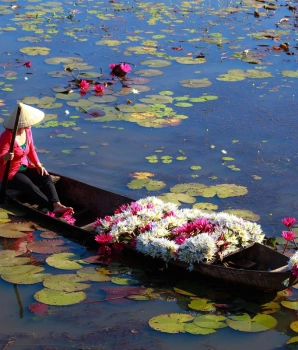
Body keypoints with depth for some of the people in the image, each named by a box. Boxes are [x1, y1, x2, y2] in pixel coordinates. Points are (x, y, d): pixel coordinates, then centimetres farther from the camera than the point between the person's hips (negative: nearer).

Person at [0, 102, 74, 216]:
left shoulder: (27, 131, 0)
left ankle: (57, 205, -36)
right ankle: (53, 208, -38)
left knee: (46, 178, -18)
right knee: (31, 187, -30)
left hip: (24, 167, 7)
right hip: (9, 173, -7)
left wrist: (38, 165, -2)